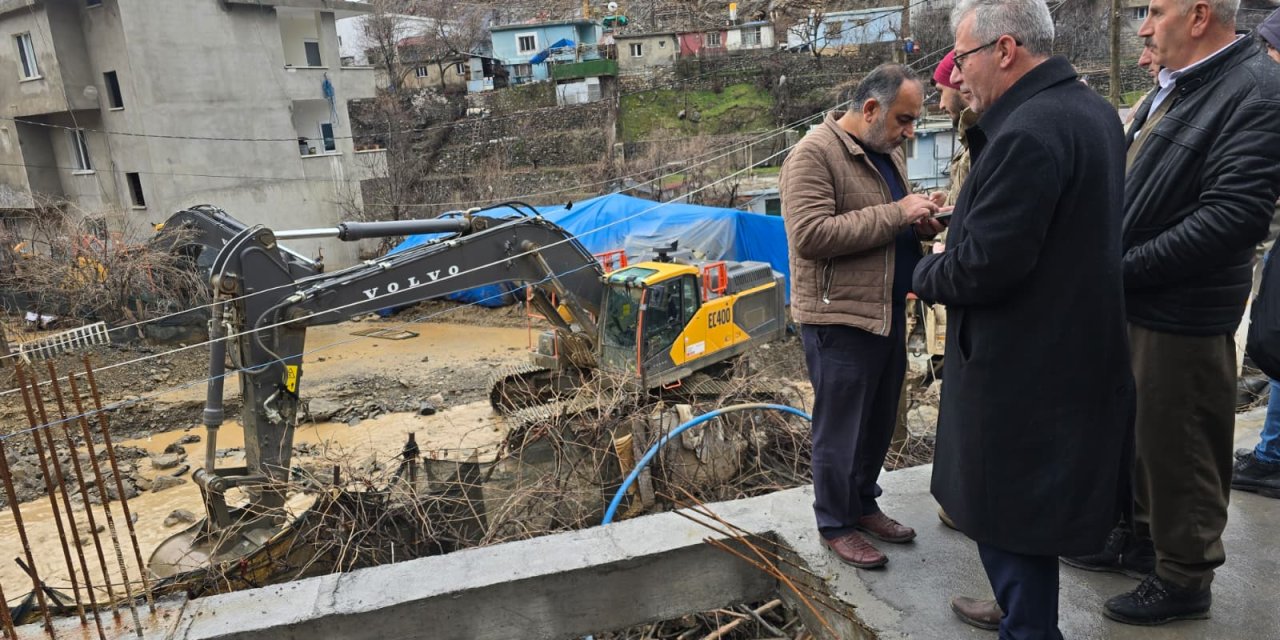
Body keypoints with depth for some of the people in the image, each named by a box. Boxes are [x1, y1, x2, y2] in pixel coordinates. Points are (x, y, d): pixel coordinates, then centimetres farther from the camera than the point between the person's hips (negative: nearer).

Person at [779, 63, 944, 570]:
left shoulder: (888, 154, 15)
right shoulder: (814, 154, -14)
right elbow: (810, 234, -25)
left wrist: (920, 223, 3)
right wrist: (896, 214, -23)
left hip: (888, 312, 9)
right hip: (839, 317, -8)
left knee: (879, 423, 18)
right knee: (840, 431, 5)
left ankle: (864, 504, 36)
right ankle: (836, 525, 22)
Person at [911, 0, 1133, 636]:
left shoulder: (1028, 132, -24)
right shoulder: (1090, 108, 9)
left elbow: (980, 268, -26)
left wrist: (925, 272, -7)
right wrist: (982, 130, 6)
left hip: (1022, 371, -11)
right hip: (1075, 353, 11)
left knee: (1010, 516, 5)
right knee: (1029, 506, 25)